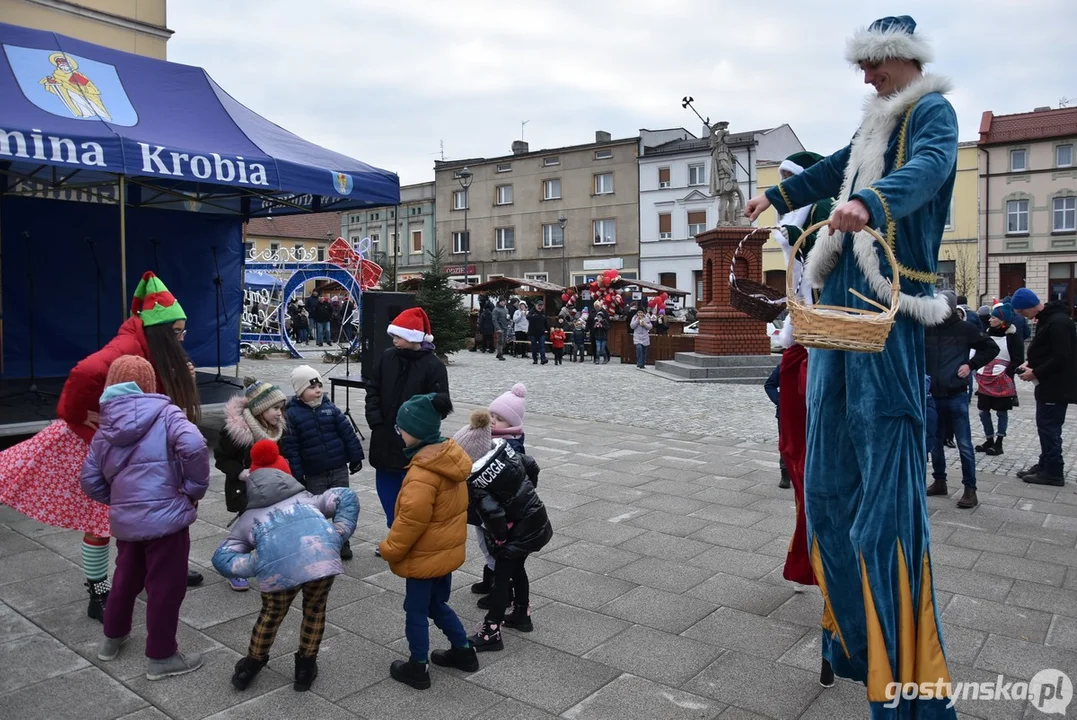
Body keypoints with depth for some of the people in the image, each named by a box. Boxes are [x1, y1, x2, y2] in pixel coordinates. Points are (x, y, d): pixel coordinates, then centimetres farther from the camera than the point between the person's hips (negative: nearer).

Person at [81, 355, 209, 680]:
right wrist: (195, 488, -12)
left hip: (124, 521, 6)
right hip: (166, 517, -6)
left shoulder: (104, 429, 10)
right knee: (166, 586, 7)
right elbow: (193, 446, -25)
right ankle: (161, 657, 18)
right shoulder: (165, 413, -7)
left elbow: (90, 482, 12)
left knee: (127, 577, 27)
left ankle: (113, 638, 45)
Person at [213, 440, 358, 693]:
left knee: (272, 614, 30)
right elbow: (346, 497, 23)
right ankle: (306, 666, 41)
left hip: (277, 567, 0)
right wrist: (339, 535, 18)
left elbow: (222, 557, 23)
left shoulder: (248, 517, 37)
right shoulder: (306, 498, 40)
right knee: (315, 610, 30)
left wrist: (256, 565, 14)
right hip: (322, 556, 0)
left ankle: (252, 664, 50)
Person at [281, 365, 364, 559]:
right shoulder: (292, 414, -7)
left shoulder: (330, 408, 0)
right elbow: (290, 448, -8)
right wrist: (297, 475, -11)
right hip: (314, 475, -2)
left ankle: (343, 543, 23)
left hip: (339, 469, 3)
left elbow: (348, 433, 4)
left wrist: (355, 458, 4)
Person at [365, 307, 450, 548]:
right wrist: (375, 420, -4)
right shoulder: (386, 358, 3)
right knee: (386, 487, 16)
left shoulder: (433, 366, -12)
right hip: (385, 438, 6)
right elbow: (373, 389, 8)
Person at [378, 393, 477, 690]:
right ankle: (463, 651, 35)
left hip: (425, 556, -9)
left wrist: (390, 549, -8)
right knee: (437, 603, 25)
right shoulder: (450, 454, -2)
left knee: (416, 610, 11)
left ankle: (417, 668, 26)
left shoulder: (423, 474, -31)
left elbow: (410, 520, -25)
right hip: (447, 549, 9)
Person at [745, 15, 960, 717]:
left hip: (888, 304, -9)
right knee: (830, 478, 10)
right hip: (843, 299, 9)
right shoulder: (878, 123, 25)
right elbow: (836, 170, 41)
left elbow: (929, 166, -22)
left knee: (887, 481, -14)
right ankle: (854, 638, 25)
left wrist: (869, 204, -42)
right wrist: (778, 196, 54)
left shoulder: (933, 111, 0)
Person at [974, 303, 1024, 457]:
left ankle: (998, 444, 10)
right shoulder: (987, 334, 11)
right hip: (985, 379, 5)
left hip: (1002, 381, -5)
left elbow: (1018, 360, -8)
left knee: (1002, 412, 4)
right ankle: (989, 441, 20)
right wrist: (979, 373, 6)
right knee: (983, 411, 7)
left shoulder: (1012, 337, -6)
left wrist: (1007, 375, -16)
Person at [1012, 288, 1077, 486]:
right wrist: (1030, 362, 5)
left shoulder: (1058, 321, -21)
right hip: (1049, 383, 10)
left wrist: (1035, 373, -18)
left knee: (1049, 428, -4)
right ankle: (1045, 465, 25)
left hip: (1057, 386, -10)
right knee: (1045, 426, 15)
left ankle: (1054, 472, 5)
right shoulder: (1046, 318, 11)